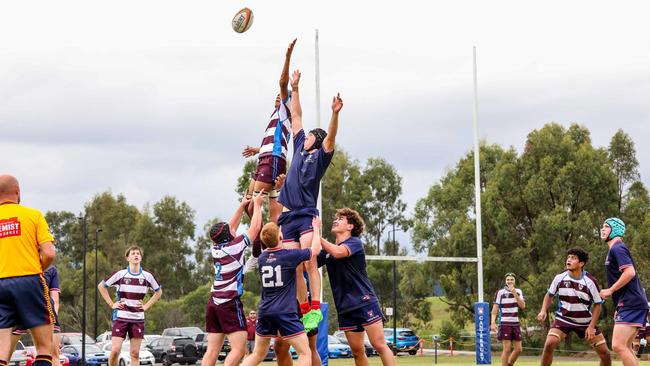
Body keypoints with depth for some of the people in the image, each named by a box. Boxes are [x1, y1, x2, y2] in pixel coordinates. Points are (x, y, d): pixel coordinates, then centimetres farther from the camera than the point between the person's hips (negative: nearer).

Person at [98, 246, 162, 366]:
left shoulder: (147, 276, 3)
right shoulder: (120, 274, -3)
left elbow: (158, 292, 19)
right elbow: (101, 286, 7)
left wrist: (146, 306, 8)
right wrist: (111, 304, 2)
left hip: (138, 318, 2)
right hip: (121, 317, -2)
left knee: (135, 354, 2)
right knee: (115, 350, -10)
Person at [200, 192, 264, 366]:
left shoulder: (215, 248, 11)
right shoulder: (235, 246, -6)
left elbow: (230, 228, 27)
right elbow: (255, 227, 3)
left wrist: (242, 206, 30)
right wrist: (257, 204, 15)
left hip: (213, 302, 7)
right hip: (230, 303, -7)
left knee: (212, 350, 4)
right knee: (239, 349, -9)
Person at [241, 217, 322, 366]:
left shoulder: (262, 257, 6)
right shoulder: (289, 255, -8)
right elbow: (315, 249, 7)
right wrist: (316, 227, 22)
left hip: (264, 311, 6)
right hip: (285, 312, -6)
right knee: (305, 353, -1)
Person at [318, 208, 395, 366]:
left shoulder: (355, 242, -5)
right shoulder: (328, 250, 13)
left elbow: (338, 252, -25)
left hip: (365, 302, -6)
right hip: (345, 307, 6)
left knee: (379, 345, -10)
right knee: (357, 351, 5)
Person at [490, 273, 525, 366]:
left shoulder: (518, 292, 9)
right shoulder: (500, 292, -4)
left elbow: (523, 306, -3)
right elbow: (495, 309, -6)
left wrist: (515, 294, -13)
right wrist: (493, 322, -15)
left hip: (515, 323, 5)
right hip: (504, 324, -5)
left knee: (518, 349, 6)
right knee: (507, 349, -10)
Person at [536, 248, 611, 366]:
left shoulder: (591, 281, -15)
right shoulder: (559, 278, -9)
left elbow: (598, 304, -6)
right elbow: (549, 295, 9)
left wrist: (591, 326, -13)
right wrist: (543, 311, -9)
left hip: (586, 322, 0)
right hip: (563, 319, 0)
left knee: (604, 353, -4)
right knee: (549, 344, -25)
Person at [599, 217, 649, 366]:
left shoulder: (617, 248, -10)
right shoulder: (615, 249, 21)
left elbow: (630, 272, -24)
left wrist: (610, 291, -15)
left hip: (631, 303, -11)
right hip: (628, 303, 11)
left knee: (618, 346, -17)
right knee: (625, 347, 13)